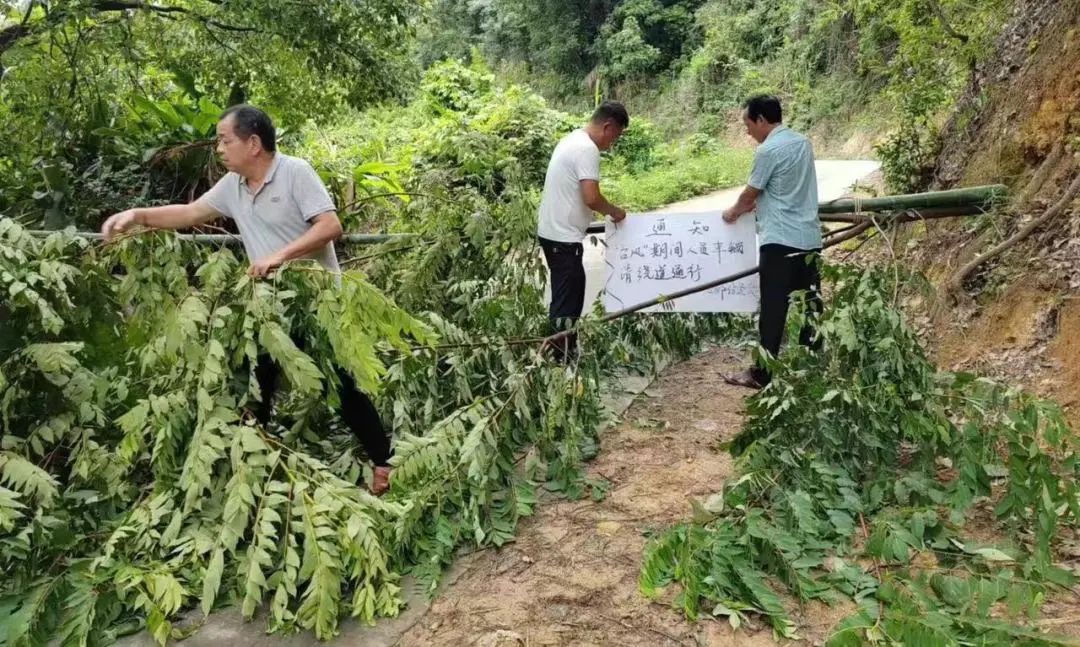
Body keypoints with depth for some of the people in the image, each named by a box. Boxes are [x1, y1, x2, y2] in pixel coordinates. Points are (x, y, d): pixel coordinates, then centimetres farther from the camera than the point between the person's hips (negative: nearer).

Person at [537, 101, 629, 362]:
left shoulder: (573, 140, 15)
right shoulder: (587, 149, -17)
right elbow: (591, 198, -25)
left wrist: (606, 212, 16)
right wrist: (614, 211, -6)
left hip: (554, 232, 11)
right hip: (563, 237, -11)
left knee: (569, 296, 19)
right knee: (566, 303, -4)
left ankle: (567, 354, 29)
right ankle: (562, 362, 2)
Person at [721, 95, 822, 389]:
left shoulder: (769, 150, -13)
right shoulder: (802, 142, 12)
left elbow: (751, 192, -2)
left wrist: (734, 212, 16)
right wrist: (755, 204, 23)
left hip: (781, 240, -8)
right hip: (809, 238, 8)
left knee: (773, 308, -2)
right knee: (810, 305, 11)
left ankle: (763, 374, 4)